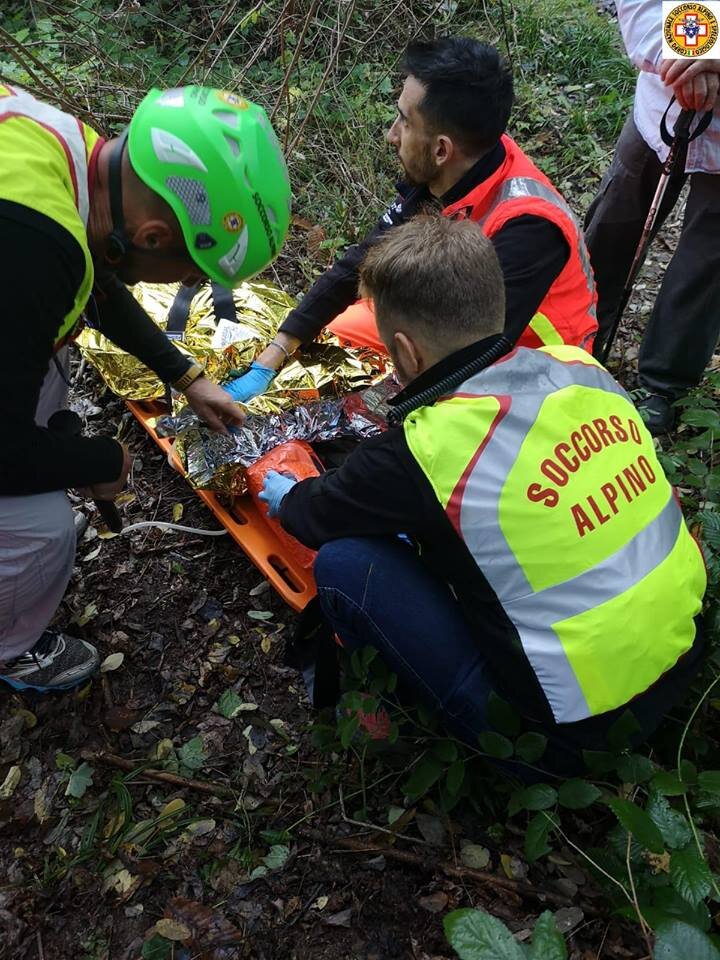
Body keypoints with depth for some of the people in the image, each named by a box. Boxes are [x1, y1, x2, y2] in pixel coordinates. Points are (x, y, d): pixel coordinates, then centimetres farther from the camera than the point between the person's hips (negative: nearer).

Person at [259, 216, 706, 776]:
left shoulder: (425, 450, -23)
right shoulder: (579, 367, -6)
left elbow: (319, 516, -1)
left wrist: (285, 496, 23)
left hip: (568, 729, -7)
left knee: (343, 561, -6)